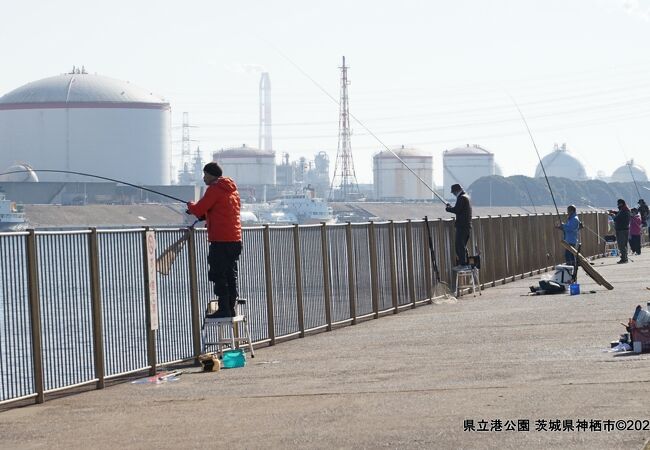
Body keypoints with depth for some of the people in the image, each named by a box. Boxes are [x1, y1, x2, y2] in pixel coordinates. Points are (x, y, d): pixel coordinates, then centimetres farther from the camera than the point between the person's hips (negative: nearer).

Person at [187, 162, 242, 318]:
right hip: (235, 239, 8)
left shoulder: (214, 189, -9)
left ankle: (224, 309, -9)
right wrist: (204, 214, 19)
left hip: (220, 240, -8)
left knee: (219, 276, -5)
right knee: (231, 275, 11)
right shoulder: (232, 189, 17)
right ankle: (231, 308, 12)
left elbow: (198, 210, -9)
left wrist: (190, 205, 11)